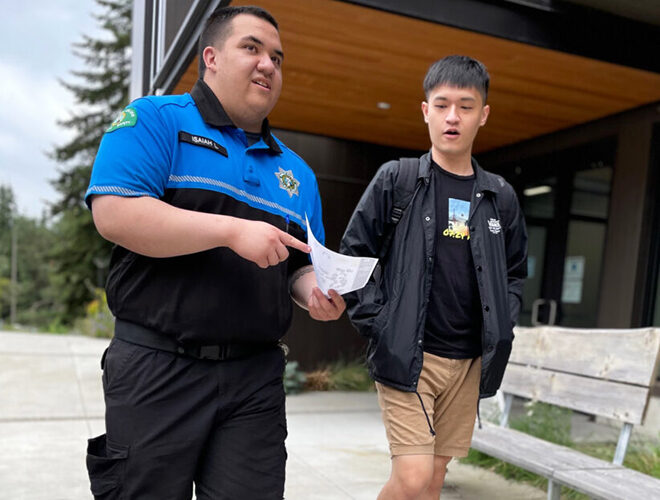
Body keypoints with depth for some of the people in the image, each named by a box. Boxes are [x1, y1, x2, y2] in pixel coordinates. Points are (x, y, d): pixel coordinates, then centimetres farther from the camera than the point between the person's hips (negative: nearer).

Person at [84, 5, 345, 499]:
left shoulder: (297, 171, 15)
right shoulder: (154, 120, 0)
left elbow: (302, 267, 19)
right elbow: (114, 213, -16)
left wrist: (316, 291, -5)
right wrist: (233, 230, -20)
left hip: (255, 381, 5)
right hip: (158, 368, -4)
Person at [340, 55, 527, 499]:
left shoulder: (500, 197, 7)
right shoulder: (396, 179, -3)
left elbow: (515, 272, 17)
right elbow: (353, 255, -2)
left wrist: (501, 328, 4)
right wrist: (376, 324, -9)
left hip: (468, 362, 4)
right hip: (406, 355, -4)